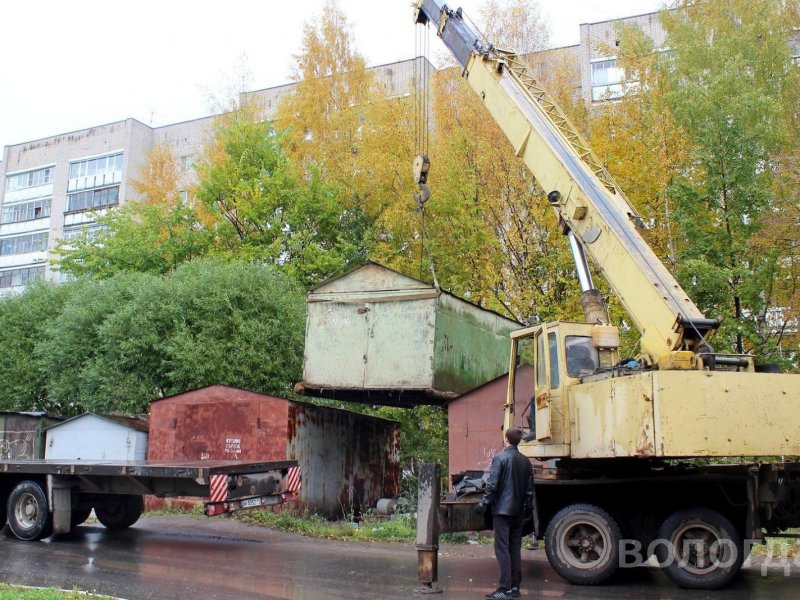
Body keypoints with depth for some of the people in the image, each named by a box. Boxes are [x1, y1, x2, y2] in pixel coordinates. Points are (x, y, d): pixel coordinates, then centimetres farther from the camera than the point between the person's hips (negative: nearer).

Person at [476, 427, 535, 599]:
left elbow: (492, 484, -13)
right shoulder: (525, 461, 8)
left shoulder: (500, 457, -10)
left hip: (502, 509, -6)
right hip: (518, 511, 6)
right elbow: (529, 488, 12)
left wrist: (483, 504, -7)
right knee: (515, 549, 10)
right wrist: (528, 506, 23)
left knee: (502, 548, -6)